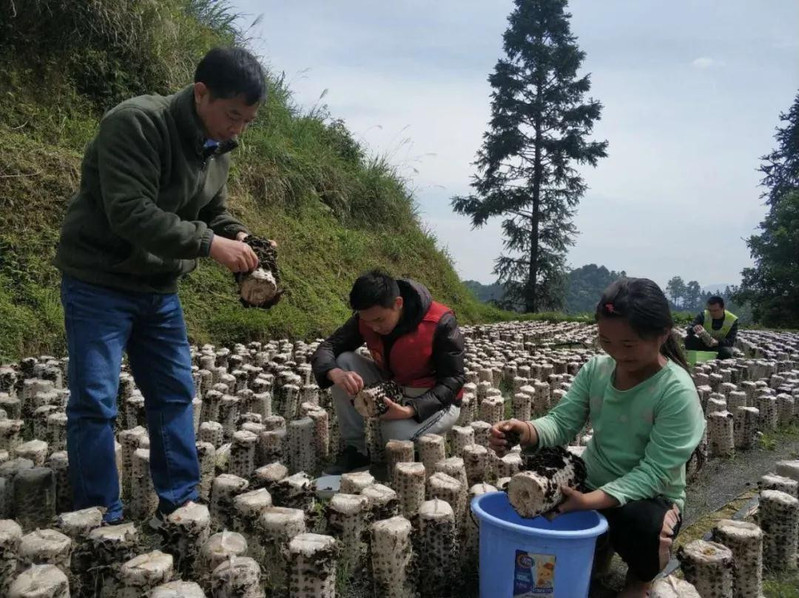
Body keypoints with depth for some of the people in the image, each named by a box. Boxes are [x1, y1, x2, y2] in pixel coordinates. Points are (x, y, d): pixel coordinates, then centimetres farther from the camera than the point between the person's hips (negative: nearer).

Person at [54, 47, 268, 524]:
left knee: (175, 394, 9)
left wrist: (239, 241, -9)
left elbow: (215, 212, 12)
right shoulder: (136, 123, -22)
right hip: (99, 283, -7)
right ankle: (102, 520, 11)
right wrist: (208, 244, -32)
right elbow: (131, 213, -30)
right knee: (95, 403, -4)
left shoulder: (219, 147, 3)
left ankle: (180, 505, 22)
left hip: (159, 289, 8)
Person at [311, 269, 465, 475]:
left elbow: (453, 380, -22)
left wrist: (410, 410, -35)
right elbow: (327, 348, -11)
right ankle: (355, 450, -10)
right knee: (344, 361, -18)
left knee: (398, 438, -34)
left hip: (437, 399, -5)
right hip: (391, 388, 5)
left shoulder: (441, 322, -26)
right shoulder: (366, 318, -12)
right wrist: (335, 373, -36)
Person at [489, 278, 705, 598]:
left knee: (641, 525, -37)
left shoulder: (677, 392, -23)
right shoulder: (596, 368, -8)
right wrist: (527, 431, -35)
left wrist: (592, 500, -38)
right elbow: (562, 421, -11)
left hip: (649, 496, -4)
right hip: (591, 481, 4)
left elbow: (655, 471, -25)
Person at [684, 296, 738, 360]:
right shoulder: (704, 315, -12)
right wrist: (693, 329, -48)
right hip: (703, 345, 1)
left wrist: (717, 342, -41)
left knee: (726, 353, -36)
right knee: (689, 339, -27)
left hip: (721, 346, -1)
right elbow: (689, 329, -22)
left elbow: (731, 341, -20)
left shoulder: (733, 320, -15)